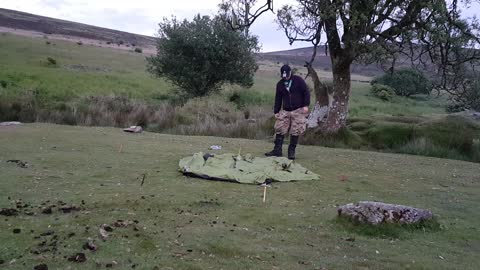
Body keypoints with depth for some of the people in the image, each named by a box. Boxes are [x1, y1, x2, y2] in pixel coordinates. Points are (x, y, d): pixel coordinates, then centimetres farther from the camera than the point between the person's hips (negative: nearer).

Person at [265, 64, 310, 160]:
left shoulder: (298, 80, -2)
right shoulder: (280, 84, 9)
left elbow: (306, 92, -2)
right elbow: (278, 99, 13)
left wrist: (306, 105, -10)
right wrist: (276, 111, 10)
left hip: (298, 111, -4)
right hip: (285, 111, 4)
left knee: (295, 132, -3)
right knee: (280, 130, -1)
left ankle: (291, 151, 6)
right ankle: (277, 150, 7)